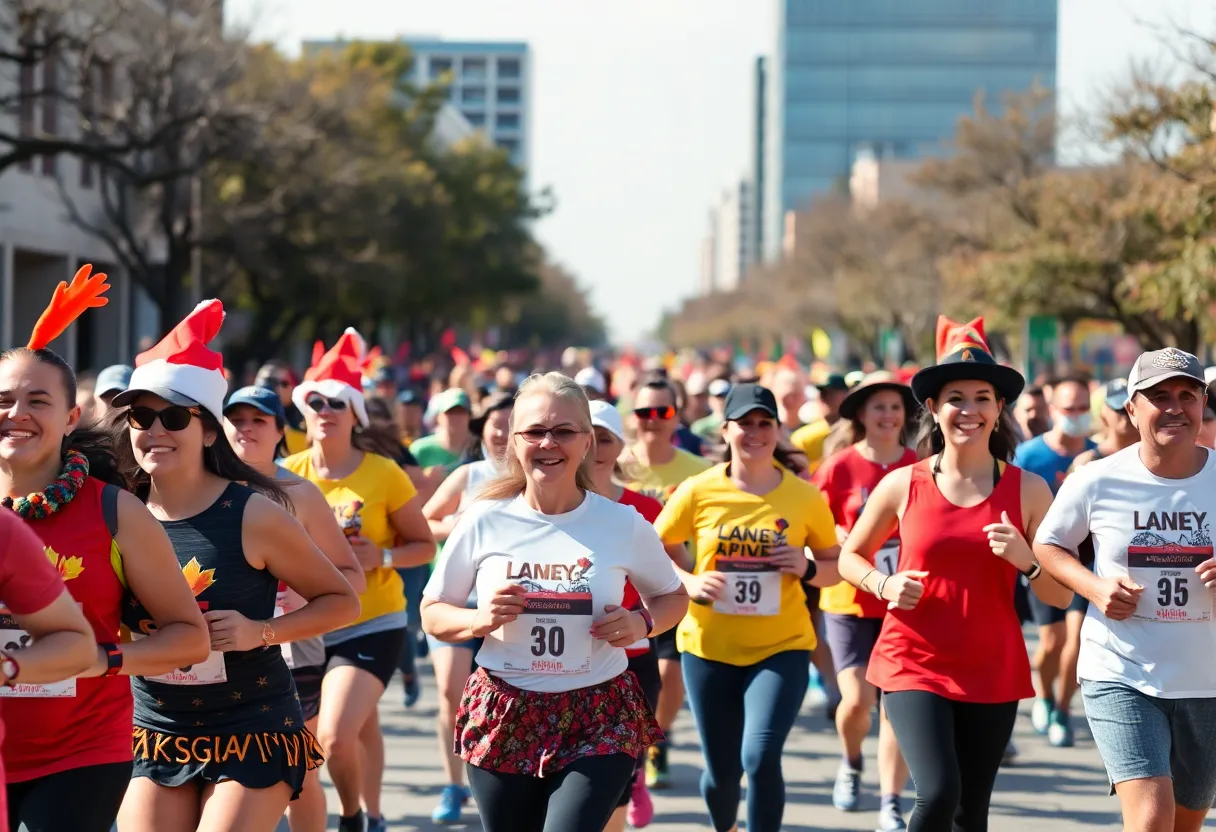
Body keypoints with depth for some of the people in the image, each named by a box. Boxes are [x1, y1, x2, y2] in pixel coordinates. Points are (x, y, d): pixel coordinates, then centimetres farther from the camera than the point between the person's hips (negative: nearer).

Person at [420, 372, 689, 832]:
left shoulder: (624, 524, -4)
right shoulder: (484, 521, -4)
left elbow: (673, 597, 12)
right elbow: (432, 613, 6)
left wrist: (642, 623, -9)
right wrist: (479, 620, -15)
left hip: (600, 718, -1)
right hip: (503, 715, 2)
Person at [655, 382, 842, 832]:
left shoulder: (805, 497, -4)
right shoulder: (698, 491, -6)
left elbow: (836, 566, 7)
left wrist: (807, 568, -14)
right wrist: (688, 583, -13)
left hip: (781, 647, -1)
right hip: (709, 646, 1)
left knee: (761, 757, -21)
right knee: (721, 769, 12)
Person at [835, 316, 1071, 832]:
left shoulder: (1028, 490, 1)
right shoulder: (903, 486, -1)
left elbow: (1061, 597, 2)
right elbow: (850, 556, 14)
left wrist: (1025, 560, -17)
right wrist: (884, 585, -6)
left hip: (992, 673, 2)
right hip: (914, 666, -2)